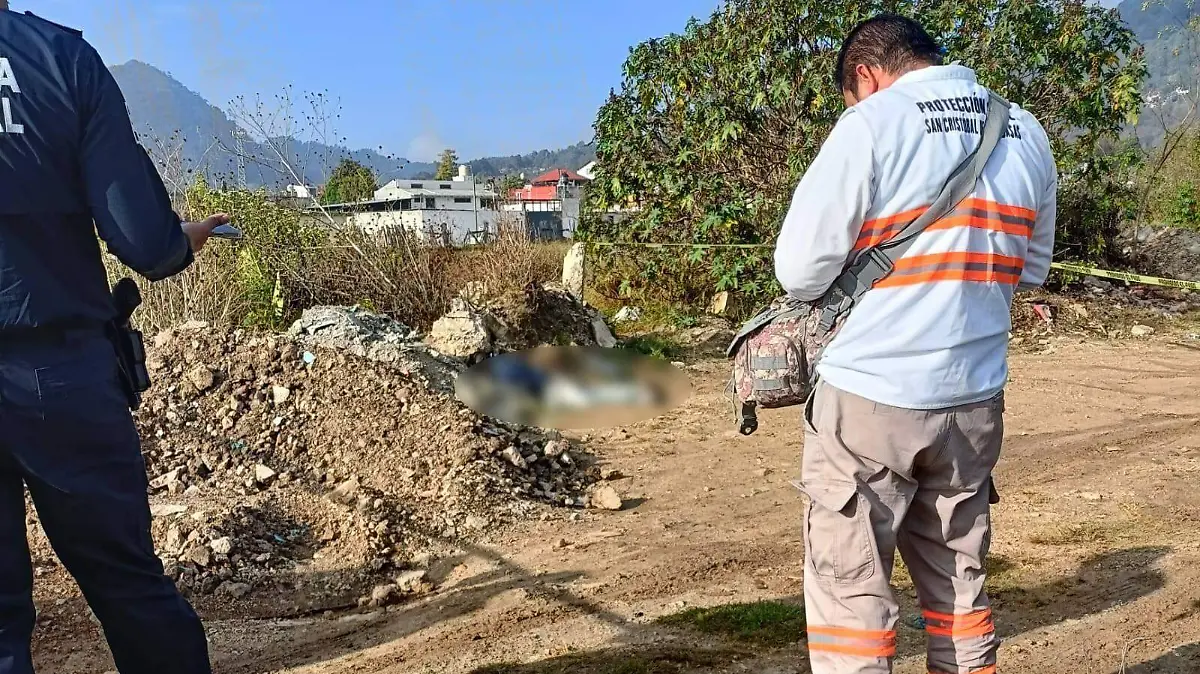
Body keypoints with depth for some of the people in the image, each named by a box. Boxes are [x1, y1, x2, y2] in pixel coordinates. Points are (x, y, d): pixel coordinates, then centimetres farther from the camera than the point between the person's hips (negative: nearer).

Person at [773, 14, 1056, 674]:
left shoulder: (872, 123, -10)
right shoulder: (1026, 133, 8)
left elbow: (799, 269, -11)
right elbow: (1031, 268, 17)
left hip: (870, 396, -6)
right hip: (975, 400, 6)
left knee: (849, 590, 4)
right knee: (958, 583, 17)